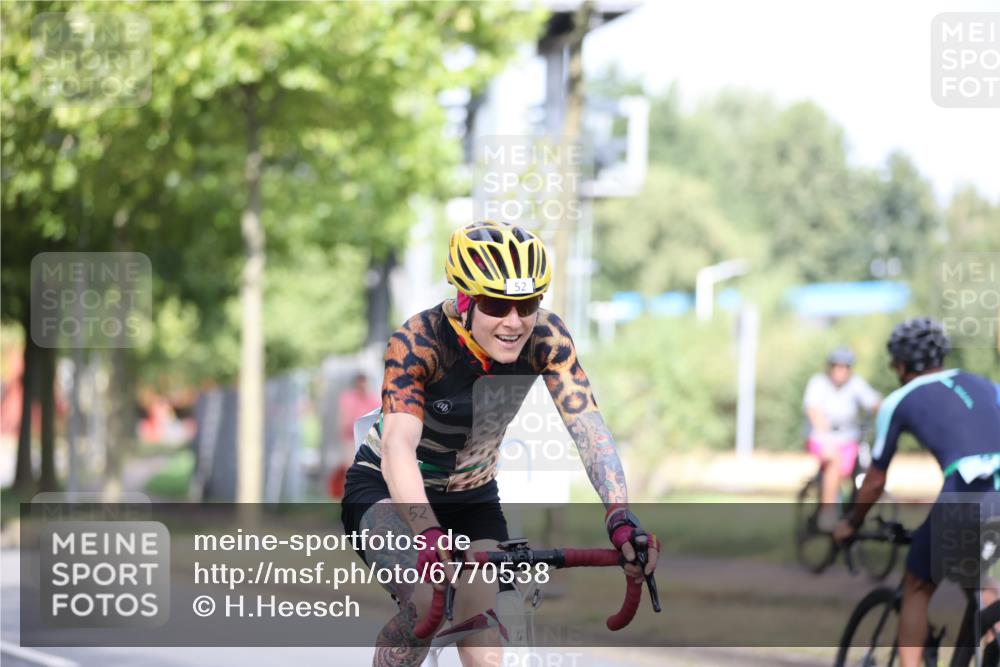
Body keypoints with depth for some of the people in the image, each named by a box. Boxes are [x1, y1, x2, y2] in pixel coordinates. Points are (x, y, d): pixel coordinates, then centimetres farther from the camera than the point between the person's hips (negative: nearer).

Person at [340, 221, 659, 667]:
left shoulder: (545, 338, -21)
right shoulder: (418, 342, -32)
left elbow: (588, 426, -30)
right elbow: (398, 446, -44)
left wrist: (621, 519, -47)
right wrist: (431, 538, -60)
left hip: (472, 500, 4)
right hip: (386, 494, -4)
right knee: (424, 604, -30)